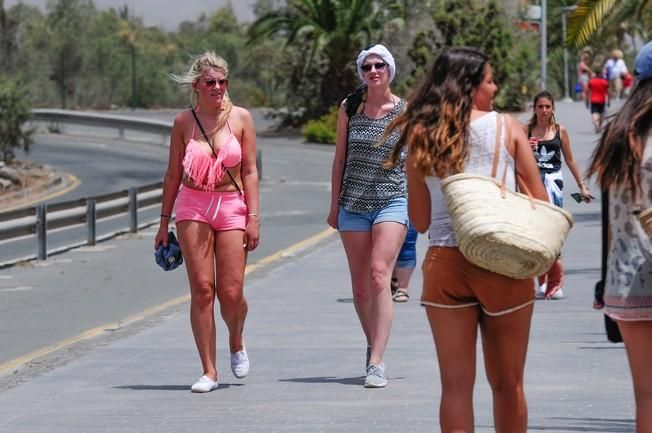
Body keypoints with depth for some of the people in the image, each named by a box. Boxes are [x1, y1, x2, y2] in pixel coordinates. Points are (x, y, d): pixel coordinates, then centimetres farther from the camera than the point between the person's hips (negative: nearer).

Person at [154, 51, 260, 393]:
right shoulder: (184, 122, 3)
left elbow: (250, 171, 3)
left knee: (231, 293, -5)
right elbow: (173, 174, 9)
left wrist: (253, 217, -3)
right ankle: (209, 371, 0)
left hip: (232, 207, 0)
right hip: (193, 207, 0)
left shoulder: (241, 118, 2)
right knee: (202, 290, -5)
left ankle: (236, 344, 28)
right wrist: (164, 220, 8)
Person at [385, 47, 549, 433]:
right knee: (507, 384, 10)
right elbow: (539, 199, 2)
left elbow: (419, 220, 8)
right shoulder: (507, 128, 0)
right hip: (504, 262, -1)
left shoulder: (421, 138, 5)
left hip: (445, 263, 2)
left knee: (457, 384, 4)